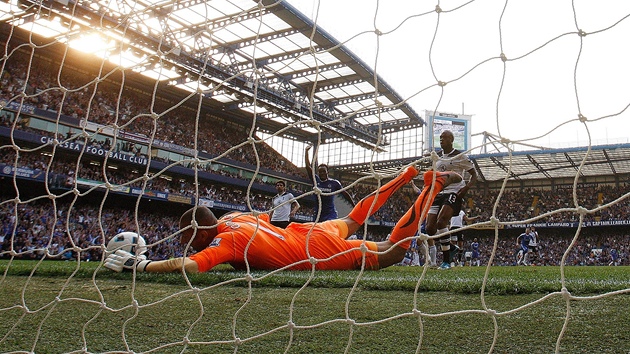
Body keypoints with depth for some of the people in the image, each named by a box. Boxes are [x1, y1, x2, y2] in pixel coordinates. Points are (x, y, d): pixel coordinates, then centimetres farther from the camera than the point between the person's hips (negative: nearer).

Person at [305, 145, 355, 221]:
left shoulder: (334, 183, -4)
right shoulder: (315, 180, 2)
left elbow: (345, 193, 6)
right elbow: (308, 166, -3)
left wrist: (355, 206, 7)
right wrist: (306, 151, -6)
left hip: (330, 214, -4)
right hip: (318, 213, 5)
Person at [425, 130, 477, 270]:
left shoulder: (460, 156, -2)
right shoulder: (436, 156, 15)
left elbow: (474, 175, 2)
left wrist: (467, 187, -16)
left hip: (454, 193, -7)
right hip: (438, 193, 7)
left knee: (441, 223, -25)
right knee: (430, 228, -3)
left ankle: (446, 261, -15)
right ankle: (451, 248, 24)